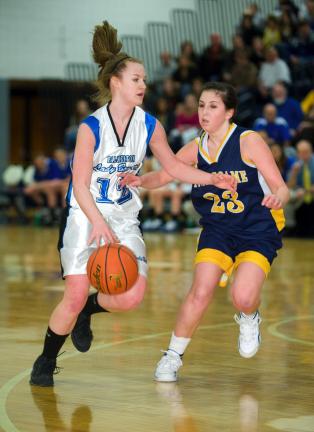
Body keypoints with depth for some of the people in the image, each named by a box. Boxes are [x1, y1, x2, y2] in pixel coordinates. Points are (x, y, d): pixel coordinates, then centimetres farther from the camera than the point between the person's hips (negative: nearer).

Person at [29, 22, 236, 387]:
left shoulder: (149, 125, -1)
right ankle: (46, 362, 12)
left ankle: (88, 308, 21)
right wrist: (99, 223, -29)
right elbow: (80, 184, -16)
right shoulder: (91, 127, -15)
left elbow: (173, 167, 10)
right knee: (75, 296, -11)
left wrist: (212, 179, -4)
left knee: (133, 296, -12)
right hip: (84, 216, -4)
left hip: (124, 218, 4)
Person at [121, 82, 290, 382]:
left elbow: (281, 188, -15)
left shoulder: (249, 141, -14)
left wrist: (277, 199, -39)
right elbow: (163, 175, 5)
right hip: (217, 230, 3)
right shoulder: (196, 149, -1)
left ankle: (249, 319, 17)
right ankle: (173, 355, 5)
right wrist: (140, 180, -18)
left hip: (258, 230, -3)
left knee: (242, 297, -22)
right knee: (201, 292, -13)